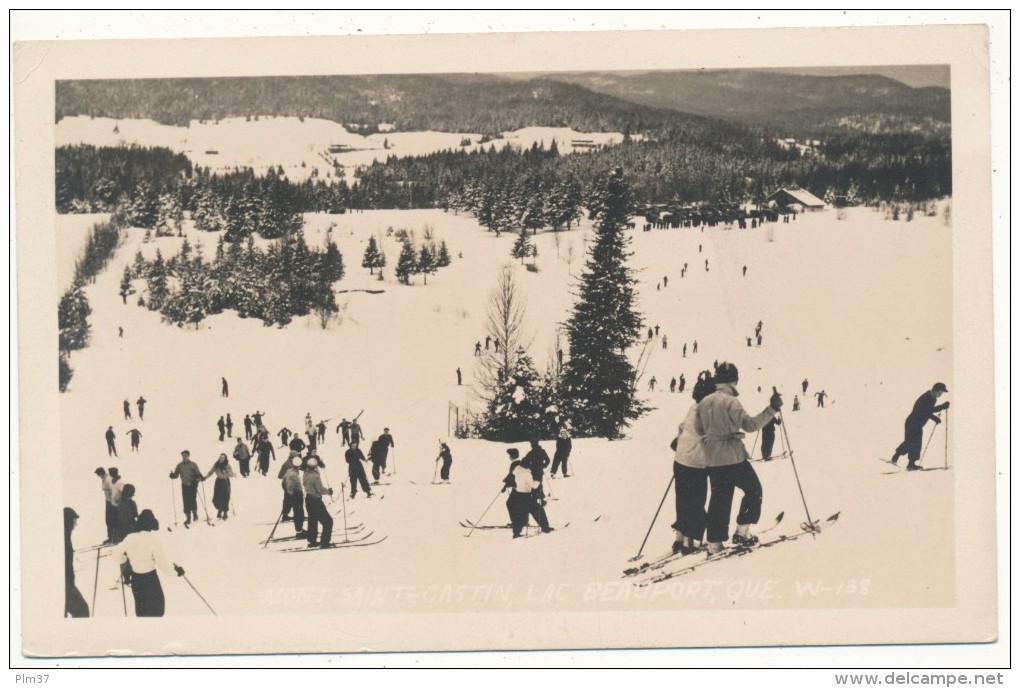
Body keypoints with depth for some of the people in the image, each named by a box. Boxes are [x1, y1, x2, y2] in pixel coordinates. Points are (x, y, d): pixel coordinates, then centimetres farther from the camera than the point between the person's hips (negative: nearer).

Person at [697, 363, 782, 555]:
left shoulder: (704, 402, 7)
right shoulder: (731, 402, -15)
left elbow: (698, 429, 14)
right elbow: (749, 424, -21)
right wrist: (771, 409, -21)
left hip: (712, 459, 7)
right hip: (733, 457, -7)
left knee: (719, 498, 12)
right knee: (753, 489, 11)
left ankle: (714, 544, 9)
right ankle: (742, 532, 5)